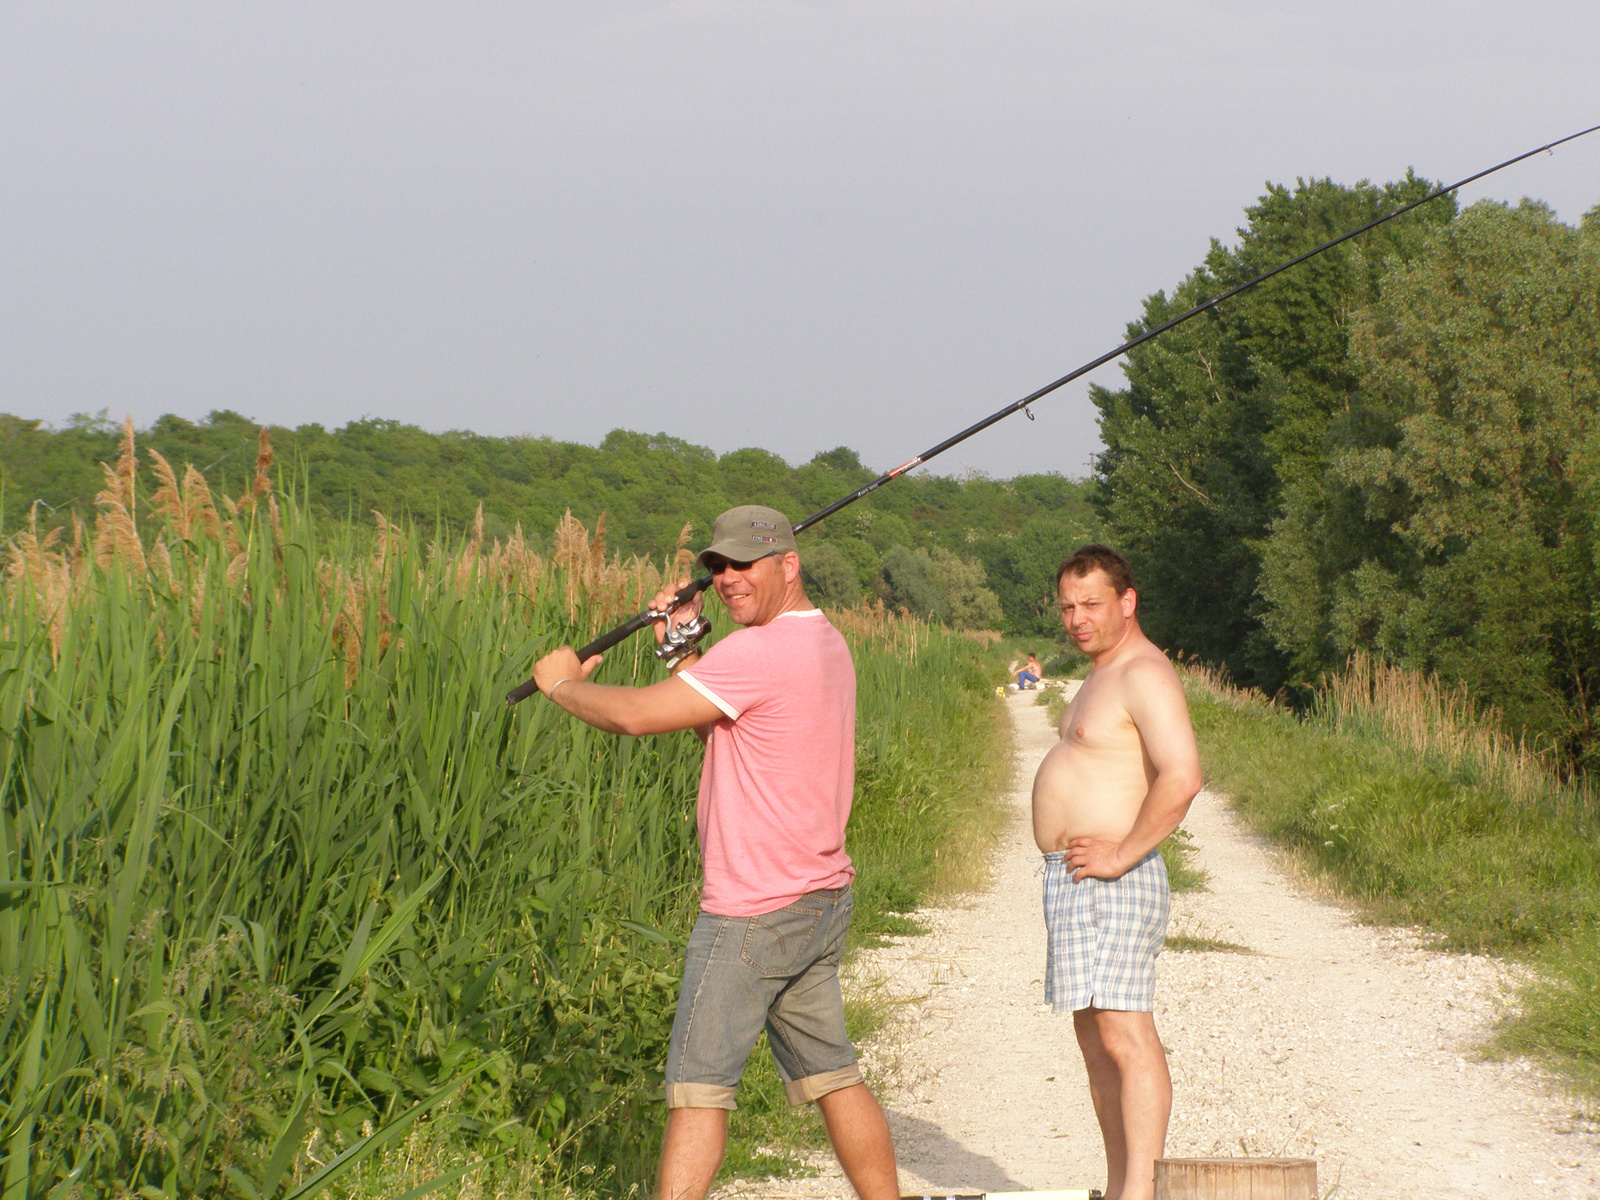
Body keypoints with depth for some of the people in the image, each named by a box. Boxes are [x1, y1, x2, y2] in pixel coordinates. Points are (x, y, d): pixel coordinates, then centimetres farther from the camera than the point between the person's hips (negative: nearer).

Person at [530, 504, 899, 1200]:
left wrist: (564, 683, -2)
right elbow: (718, 727, 21)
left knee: (699, 1083, -6)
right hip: (821, 901, 9)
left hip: (755, 911, -9)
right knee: (829, 1073, 14)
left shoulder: (761, 651, -19)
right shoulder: (826, 644, 13)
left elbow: (636, 715, -20)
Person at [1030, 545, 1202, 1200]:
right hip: (1077, 880, 11)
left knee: (1124, 1034, -15)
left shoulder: (1145, 675, -13)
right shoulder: (1105, 675, 20)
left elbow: (1182, 777, -26)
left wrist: (1120, 856, -22)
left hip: (1111, 882, -11)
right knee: (1094, 1037, 12)